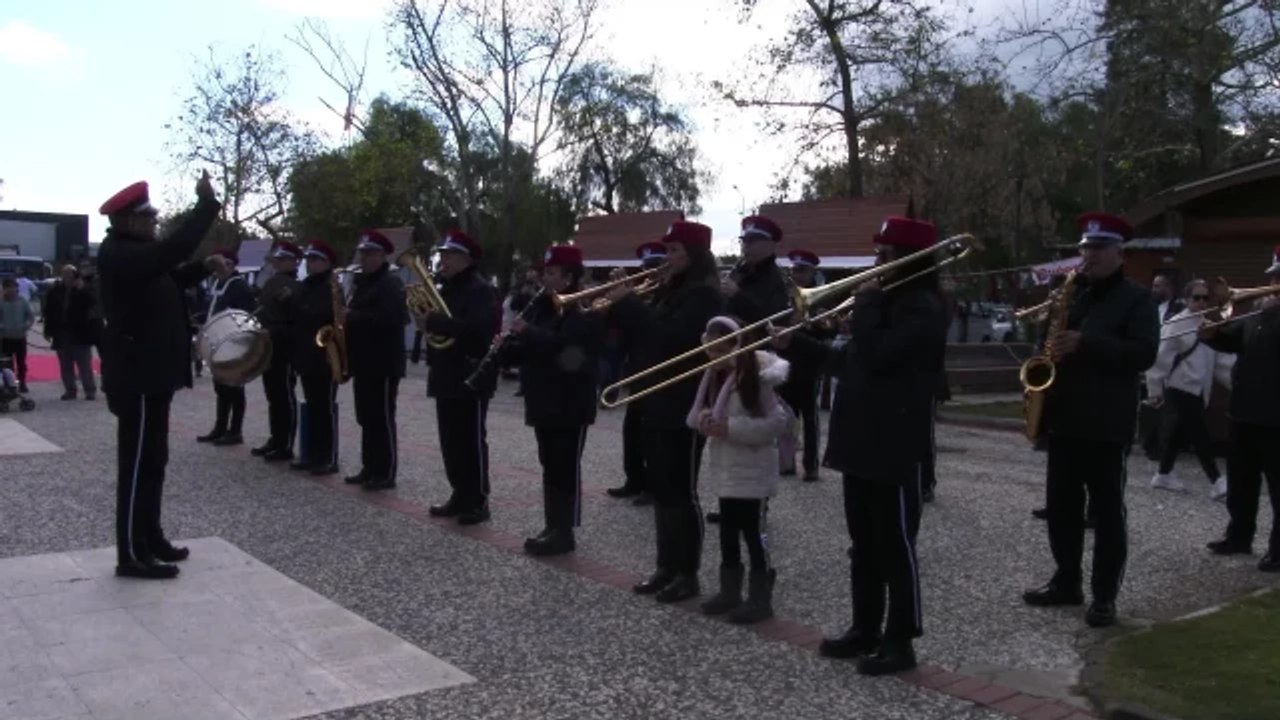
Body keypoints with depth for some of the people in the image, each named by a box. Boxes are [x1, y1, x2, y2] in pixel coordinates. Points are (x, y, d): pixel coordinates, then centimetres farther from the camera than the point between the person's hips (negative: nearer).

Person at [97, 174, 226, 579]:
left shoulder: (135, 253, 14)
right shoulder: (119, 254, -18)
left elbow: (170, 280, 26)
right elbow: (175, 247, -31)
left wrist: (204, 267, 8)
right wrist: (206, 202, -26)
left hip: (150, 372, 10)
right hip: (137, 376, -10)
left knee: (152, 460, 16)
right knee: (138, 462, -5)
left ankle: (149, 537, 27)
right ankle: (132, 554, 1)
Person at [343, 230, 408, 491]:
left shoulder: (391, 284, -11)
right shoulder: (360, 282, 17)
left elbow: (387, 318, -25)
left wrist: (352, 317, -22)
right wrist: (346, 317, 3)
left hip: (384, 364, -9)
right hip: (363, 362, 9)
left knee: (383, 418, -5)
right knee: (366, 418, 12)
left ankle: (386, 473, 0)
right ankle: (370, 468, 20)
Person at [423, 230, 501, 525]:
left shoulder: (481, 291, -12)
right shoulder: (446, 289, 17)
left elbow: (479, 328, -28)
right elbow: (444, 323, 18)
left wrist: (437, 322, -24)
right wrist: (427, 315, -2)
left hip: (471, 378, -9)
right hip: (447, 377, 9)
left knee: (472, 441, -3)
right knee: (450, 442, 12)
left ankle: (478, 501, 4)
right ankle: (460, 495, 22)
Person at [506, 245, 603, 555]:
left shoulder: (584, 312, -13)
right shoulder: (542, 306, 14)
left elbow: (567, 349, -26)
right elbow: (531, 348, 20)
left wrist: (528, 332, -25)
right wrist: (510, 343, 0)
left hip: (570, 404, -9)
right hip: (544, 401, 9)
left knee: (566, 468, -3)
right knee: (550, 466, 13)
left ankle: (564, 532, 2)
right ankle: (552, 526, 21)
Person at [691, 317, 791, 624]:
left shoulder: (757, 378, -16)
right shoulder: (716, 376, 8)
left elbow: (777, 422, -21)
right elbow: (702, 412, 18)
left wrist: (730, 427, -24)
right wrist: (704, 419, -6)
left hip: (753, 472, -7)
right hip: (725, 470, 8)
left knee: (754, 533, 0)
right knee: (728, 532, 14)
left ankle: (760, 598, 11)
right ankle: (730, 590, 26)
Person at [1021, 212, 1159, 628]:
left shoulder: (1136, 300, -3)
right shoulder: (1069, 294, 15)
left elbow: (1144, 353, -16)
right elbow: (1052, 341, 24)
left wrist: (1085, 343, -25)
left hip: (1107, 425, -6)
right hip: (1064, 420, 6)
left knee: (1106, 512, 0)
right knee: (1060, 506, 10)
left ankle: (1105, 596, 8)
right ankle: (1066, 582, 23)